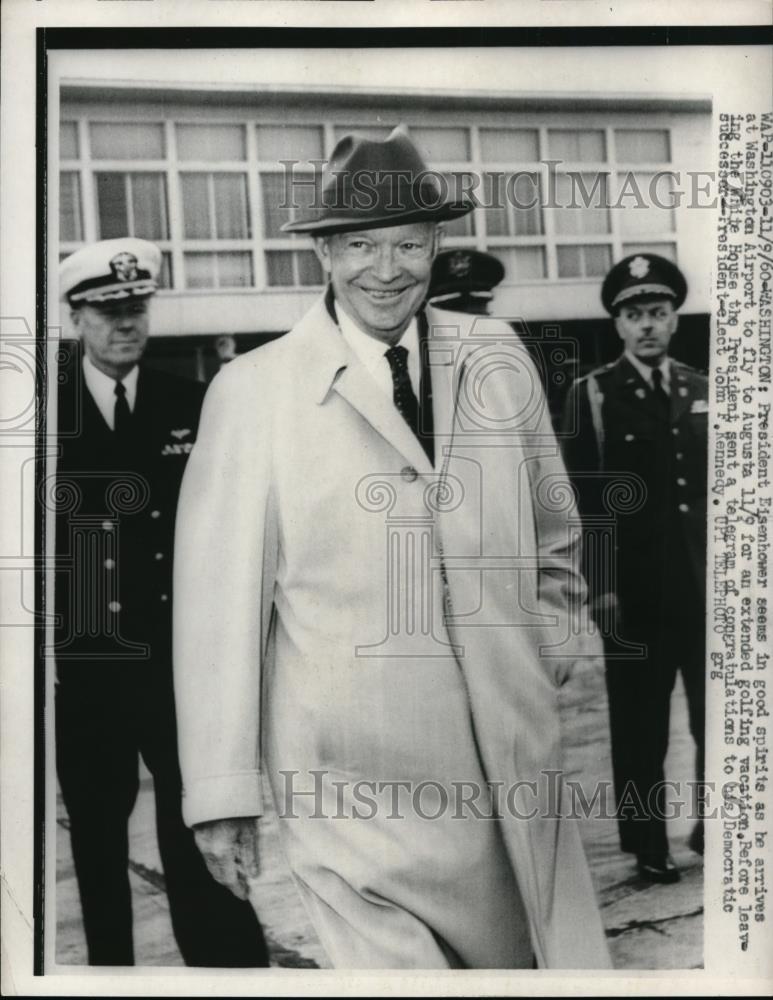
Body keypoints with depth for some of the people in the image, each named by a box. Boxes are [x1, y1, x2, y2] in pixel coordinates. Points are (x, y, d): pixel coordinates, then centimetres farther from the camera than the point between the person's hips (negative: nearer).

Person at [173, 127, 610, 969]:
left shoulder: (499, 358, 4)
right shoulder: (253, 388, -8)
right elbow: (219, 601, -7)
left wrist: (547, 648, 11)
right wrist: (221, 794, -7)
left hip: (515, 758, 4)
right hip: (354, 774, -4)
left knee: (539, 958, 15)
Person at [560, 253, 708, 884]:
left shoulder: (703, 391, 11)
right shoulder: (591, 395, -2)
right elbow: (582, 496, -6)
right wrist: (599, 584, -11)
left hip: (705, 583, 4)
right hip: (634, 589, -3)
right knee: (641, 724, 6)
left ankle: (713, 830, 29)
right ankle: (648, 843, 21)